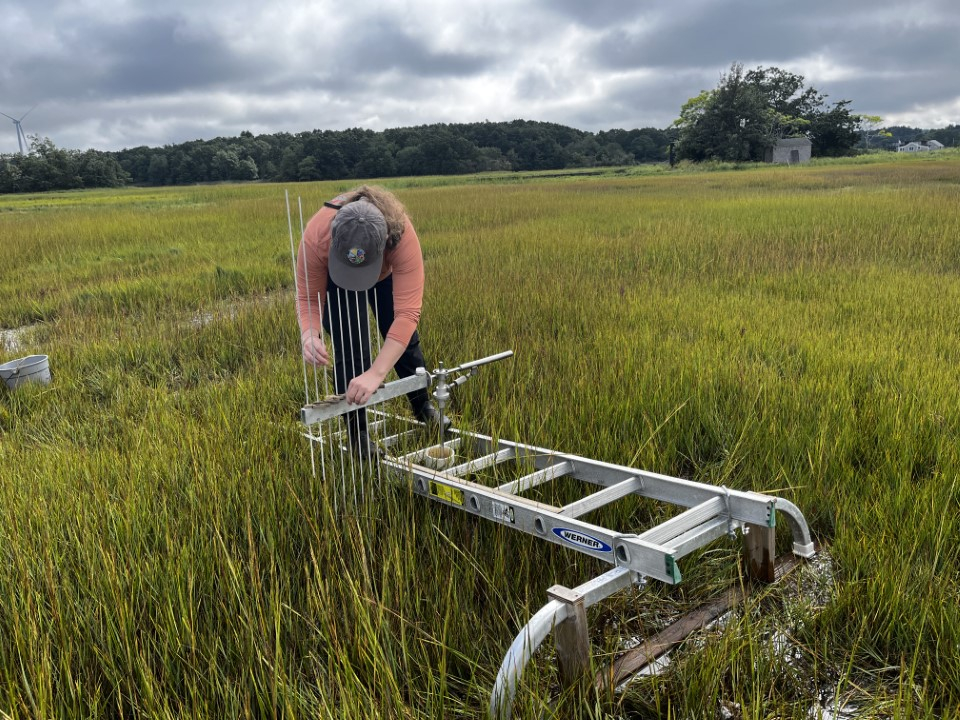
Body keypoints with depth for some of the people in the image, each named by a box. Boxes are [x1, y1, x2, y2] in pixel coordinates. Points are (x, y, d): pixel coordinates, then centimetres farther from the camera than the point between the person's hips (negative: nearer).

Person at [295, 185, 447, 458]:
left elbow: (407, 313, -50)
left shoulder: (403, 236, -47)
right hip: (333, 278, 0)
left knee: (404, 338, 9)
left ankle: (423, 407, 33)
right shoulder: (316, 236, -43)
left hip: (388, 274, 1)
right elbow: (308, 297, -30)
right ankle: (357, 433, 6)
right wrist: (309, 335, -53)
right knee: (350, 347, -11)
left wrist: (376, 374, -58)